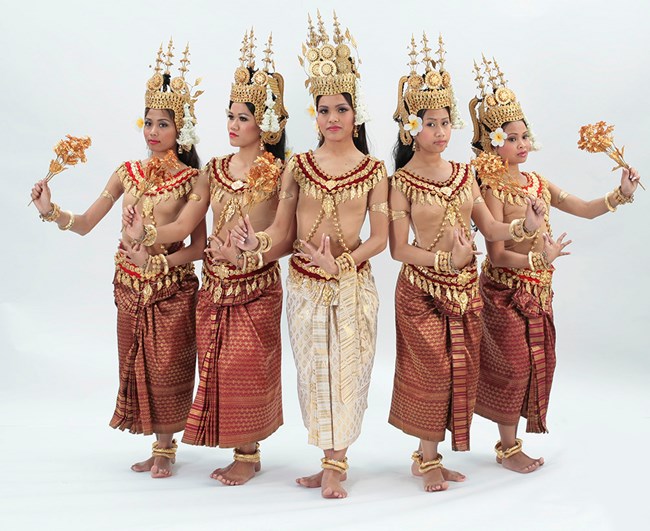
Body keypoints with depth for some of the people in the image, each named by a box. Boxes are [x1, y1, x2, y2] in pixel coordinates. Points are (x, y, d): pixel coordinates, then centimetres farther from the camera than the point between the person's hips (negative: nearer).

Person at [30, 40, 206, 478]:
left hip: (172, 286, -4)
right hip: (130, 286, 4)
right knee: (137, 364, 11)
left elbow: (199, 246, -10)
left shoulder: (190, 178, -8)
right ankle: (159, 445, 27)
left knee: (167, 367, 2)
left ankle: (165, 448, 21)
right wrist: (51, 211, -15)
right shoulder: (128, 173, 4)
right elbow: (84, 224, 2)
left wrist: (158, 260, -23)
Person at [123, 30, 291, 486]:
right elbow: (183, 226, -1)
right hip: (215, 286, 5)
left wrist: (247, 254, -23)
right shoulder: (214, 170, 5)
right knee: (219, 367, 10)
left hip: (257, 288, -5)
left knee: (247, 367, 4)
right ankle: (239, 447, 28)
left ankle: (249, 453, 22)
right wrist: (144, 233, -17)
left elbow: (290, 239, -12)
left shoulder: (277, 175, -9)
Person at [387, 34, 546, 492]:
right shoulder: (403, 181, -9)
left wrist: (526, 226, -9)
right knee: (431, 371, 1)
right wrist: (446, 260, -20)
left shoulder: (464, 173, 7)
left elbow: (489, 228, 7)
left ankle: (431, 456, 24)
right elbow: (399, 249, -12)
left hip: (465, 287, 6)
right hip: (422, 289, -5)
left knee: (460, 370, 10)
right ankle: (428, 460, 19)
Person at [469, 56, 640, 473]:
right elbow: (497, 255, -21)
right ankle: (508, 447, 19)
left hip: (538, 289, 8)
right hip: (506, 289, -8)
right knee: (513, 364, 2)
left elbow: (584, 209, 9)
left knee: (539, 362, 13)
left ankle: (512, 440, 28)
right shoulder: (494, 190, -16)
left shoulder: (539, 184, 6)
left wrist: (620, 195, -5)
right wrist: (537, 260, -32)